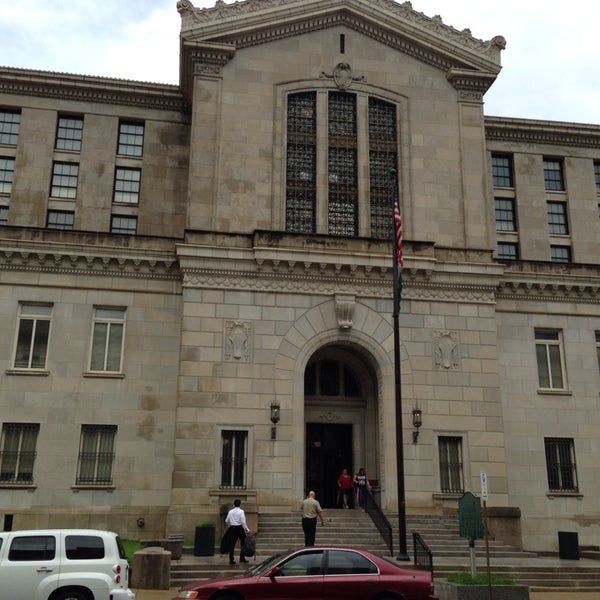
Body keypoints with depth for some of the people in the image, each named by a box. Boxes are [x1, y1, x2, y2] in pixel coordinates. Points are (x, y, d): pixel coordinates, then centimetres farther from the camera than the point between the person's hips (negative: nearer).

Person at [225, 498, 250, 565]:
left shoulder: (230, 512, 5)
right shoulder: (241, 511, -9)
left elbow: (227, 521, 12)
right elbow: (243, 522, -14)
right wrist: (247, 529, -8)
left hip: (233, 528, 4)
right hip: (240, 528, -4)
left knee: (232, 544, 4)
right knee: (243, 544, 10)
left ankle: (231, 560, 3)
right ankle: (242, 558, 8)